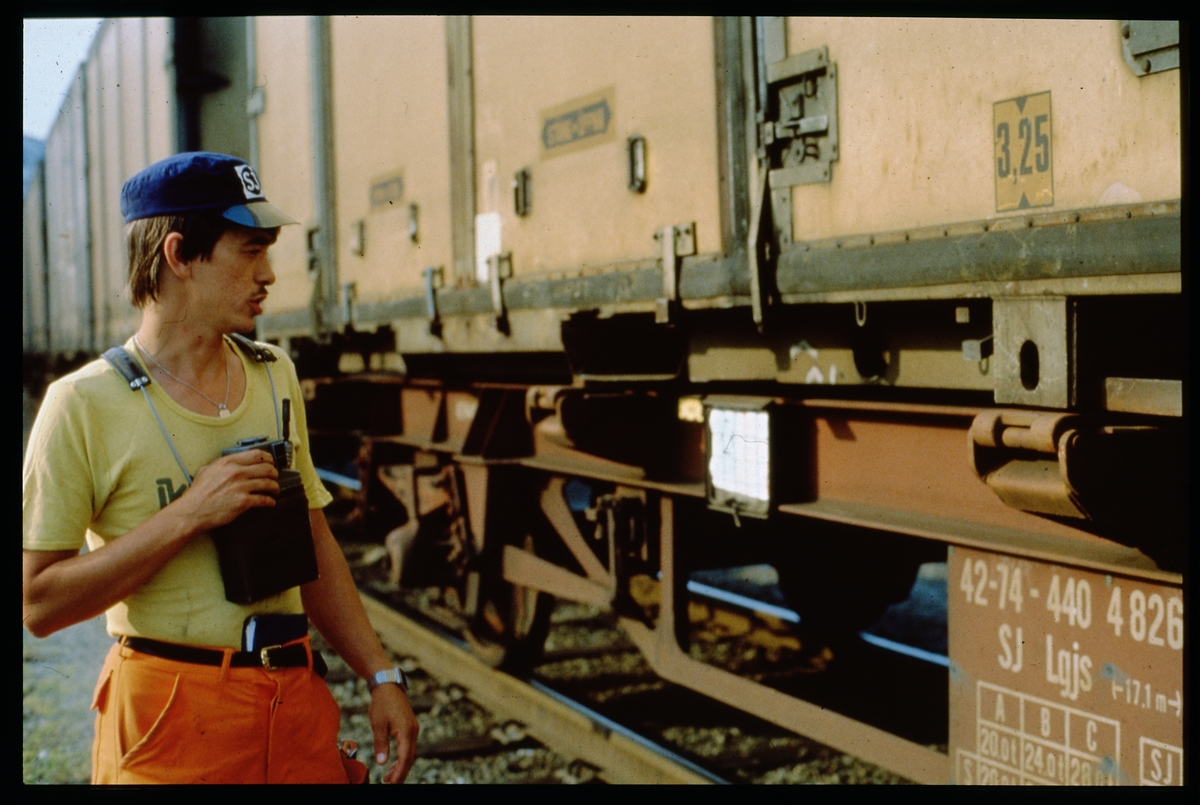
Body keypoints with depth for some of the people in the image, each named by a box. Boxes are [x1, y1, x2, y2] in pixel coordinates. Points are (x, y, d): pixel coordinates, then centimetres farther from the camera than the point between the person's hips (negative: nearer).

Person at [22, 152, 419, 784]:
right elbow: (39, 603, -13)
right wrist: (189, 514, -19)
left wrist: (380, 676, 8)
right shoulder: (84, 405, -10)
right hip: (170, 720, -5)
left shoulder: (275, 375, 9)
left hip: (299, 707, 5)